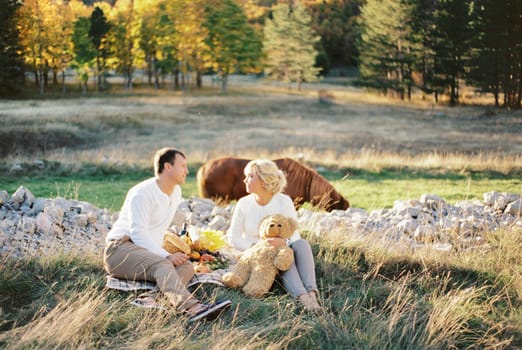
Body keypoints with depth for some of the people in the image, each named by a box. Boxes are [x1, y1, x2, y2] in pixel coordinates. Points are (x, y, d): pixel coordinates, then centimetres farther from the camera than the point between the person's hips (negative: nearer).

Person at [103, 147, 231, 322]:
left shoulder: (176, 192, 15)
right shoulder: (142, 193, -13)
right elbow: (138, 233, -23)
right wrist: (166, 256, -30)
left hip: (152, 252, 8)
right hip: (119, 249, -8)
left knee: (187, 267, -21)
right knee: (162, 265, -37)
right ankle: (193, 307, -62)